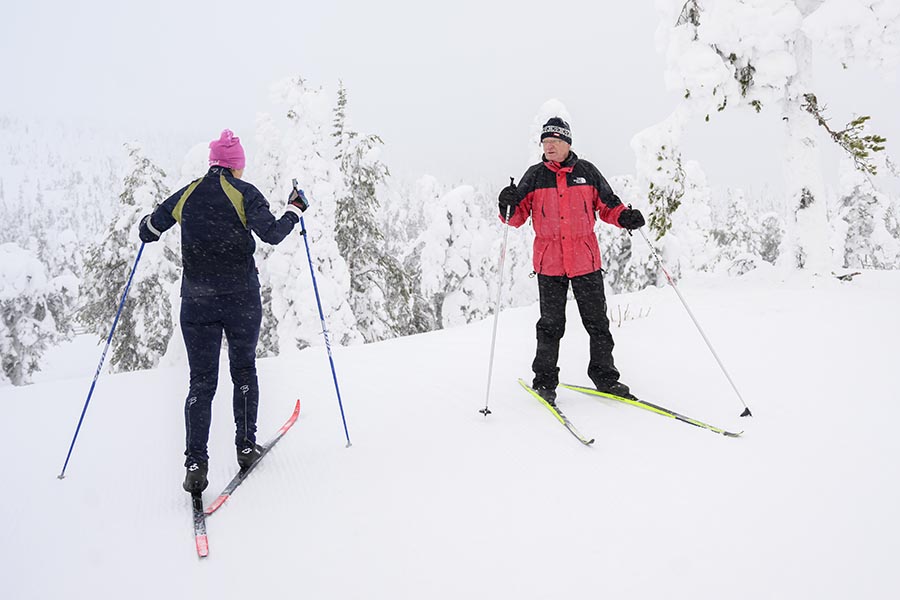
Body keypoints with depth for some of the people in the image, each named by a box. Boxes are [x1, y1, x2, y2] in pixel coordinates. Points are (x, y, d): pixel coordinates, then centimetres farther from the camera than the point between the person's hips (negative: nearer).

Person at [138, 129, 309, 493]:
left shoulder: (186, 195, 7)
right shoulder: (243, 193, -3)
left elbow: (147, 233, 13)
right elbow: (271, 234, -13)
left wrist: (153, 218, 35)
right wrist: (294, 210, 4)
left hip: (197, 299, 2)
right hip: (241, 297, -2)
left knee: (201, 382, 5)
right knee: (244, 370, 16)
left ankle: (195, 464, -3)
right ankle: (246, 447, 19)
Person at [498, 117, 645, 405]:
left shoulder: (586, 171, 6)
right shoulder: (534, 176, 5)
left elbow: (607, 205, 13)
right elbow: (518, 216, 6)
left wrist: (625, 216, -6)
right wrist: (509, 206, -16)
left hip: (585, 260, 1)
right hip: (549, 261, -1)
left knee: (597, 321, 6)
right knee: (551, 324, 2)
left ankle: (604, 376, 19)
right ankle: (545, 380, 15)